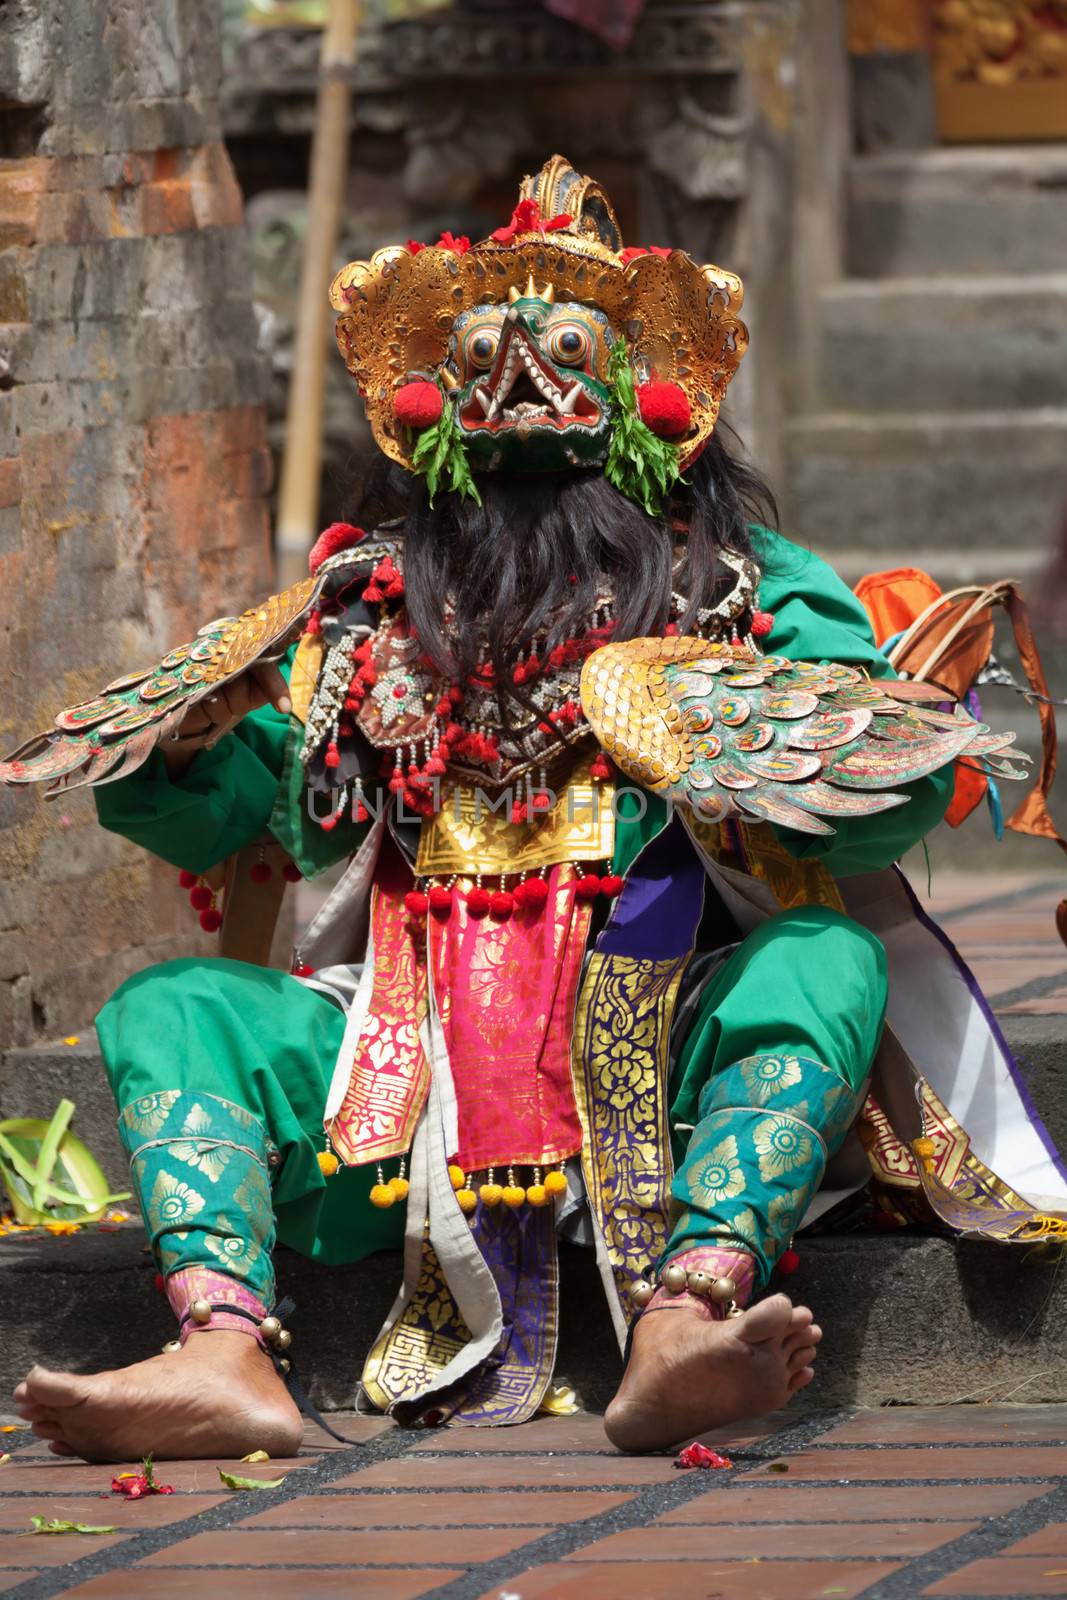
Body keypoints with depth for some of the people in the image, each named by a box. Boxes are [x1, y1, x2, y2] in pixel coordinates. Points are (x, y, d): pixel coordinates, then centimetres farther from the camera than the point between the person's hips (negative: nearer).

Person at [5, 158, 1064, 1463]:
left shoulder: (747, 587, 7)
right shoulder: (368, 599, 14)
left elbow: (901, 793, -5)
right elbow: (211, 816, 15)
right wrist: (155, 744, -7)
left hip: (664, 1064, -2)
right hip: (408, 1057, 2)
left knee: (831, 961, -30)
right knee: (165, 1011, -15)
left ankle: (680, 1331, -51)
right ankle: (224, 1363, -39)